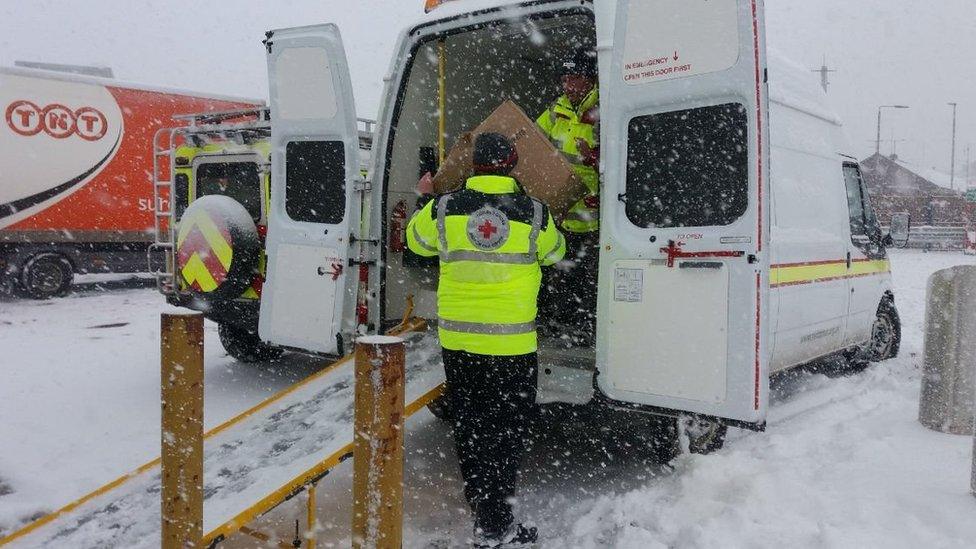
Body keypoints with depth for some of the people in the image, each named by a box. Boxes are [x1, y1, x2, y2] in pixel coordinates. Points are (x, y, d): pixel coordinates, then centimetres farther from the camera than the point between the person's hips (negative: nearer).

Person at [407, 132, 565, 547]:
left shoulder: (446, 209, -3)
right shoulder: (533, 214, -6)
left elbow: (416, 238, 16)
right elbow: (554, 252, 14)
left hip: (458, 340, 3)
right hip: (512, 344, -2)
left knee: (469, 427, 17)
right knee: (506, 431, 8)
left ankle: (481, 507, 31)